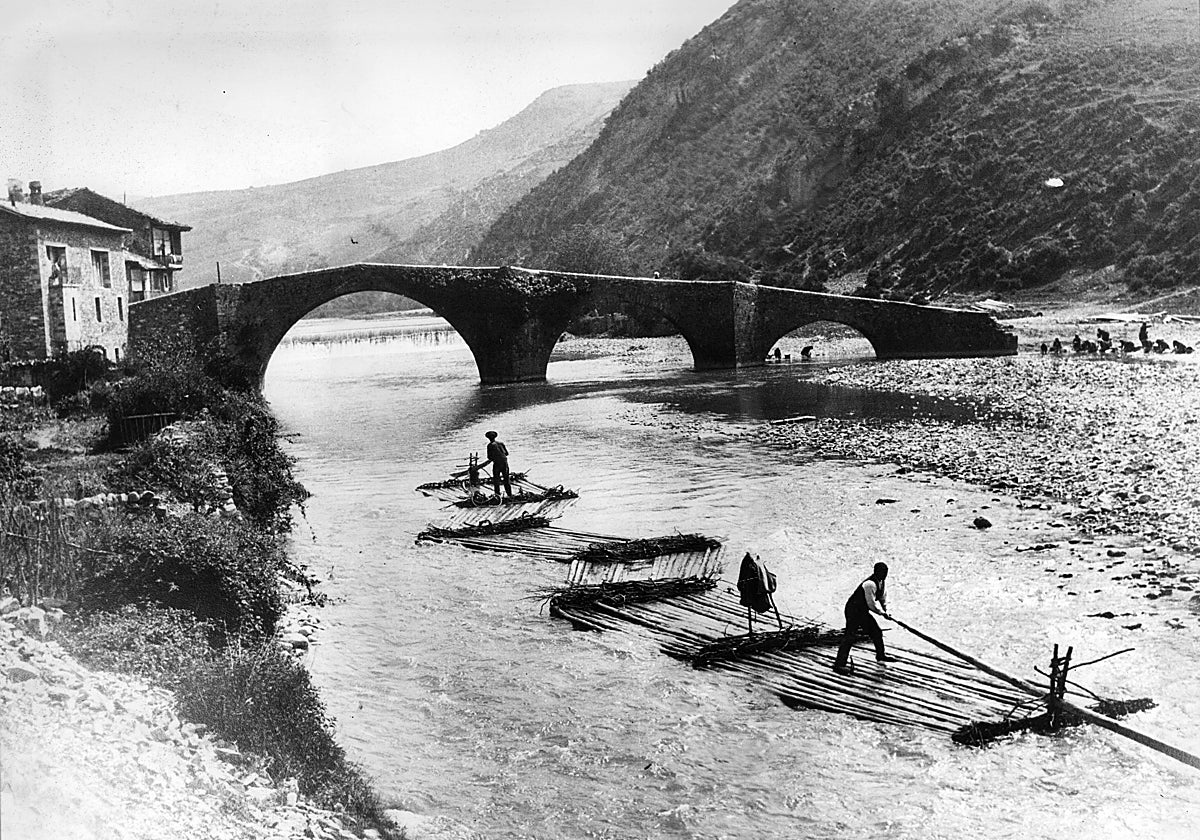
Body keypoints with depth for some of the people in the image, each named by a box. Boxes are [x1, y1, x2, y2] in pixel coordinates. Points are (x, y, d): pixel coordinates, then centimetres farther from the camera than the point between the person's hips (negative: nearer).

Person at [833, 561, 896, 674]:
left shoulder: (881, 582, 4)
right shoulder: (870, 584, -27)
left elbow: (883, 596, 20)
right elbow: (871, 604, -24)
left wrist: (885, 609, 9)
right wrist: (883, 613, -12)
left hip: (863, 611, 10)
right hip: (853, 611, -10)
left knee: (876, 632, 20)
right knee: (850, 636, -16)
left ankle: (881, 655, 43)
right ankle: (839, 664, -18)